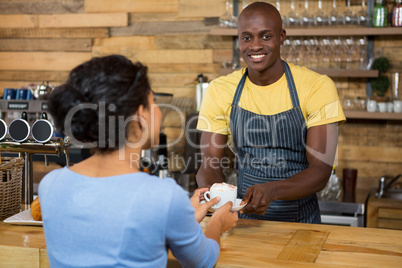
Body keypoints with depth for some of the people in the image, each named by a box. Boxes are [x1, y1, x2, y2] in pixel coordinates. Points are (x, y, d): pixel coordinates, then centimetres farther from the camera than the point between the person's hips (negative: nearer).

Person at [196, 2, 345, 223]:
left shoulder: (317, 87, -5)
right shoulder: (219, 91, 3)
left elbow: (321, 171, -9)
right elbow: (209, 165, 2)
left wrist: (272, 190, -28)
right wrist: (210, 190, -22)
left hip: (301, 221, -1)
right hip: (243, 219, 2)